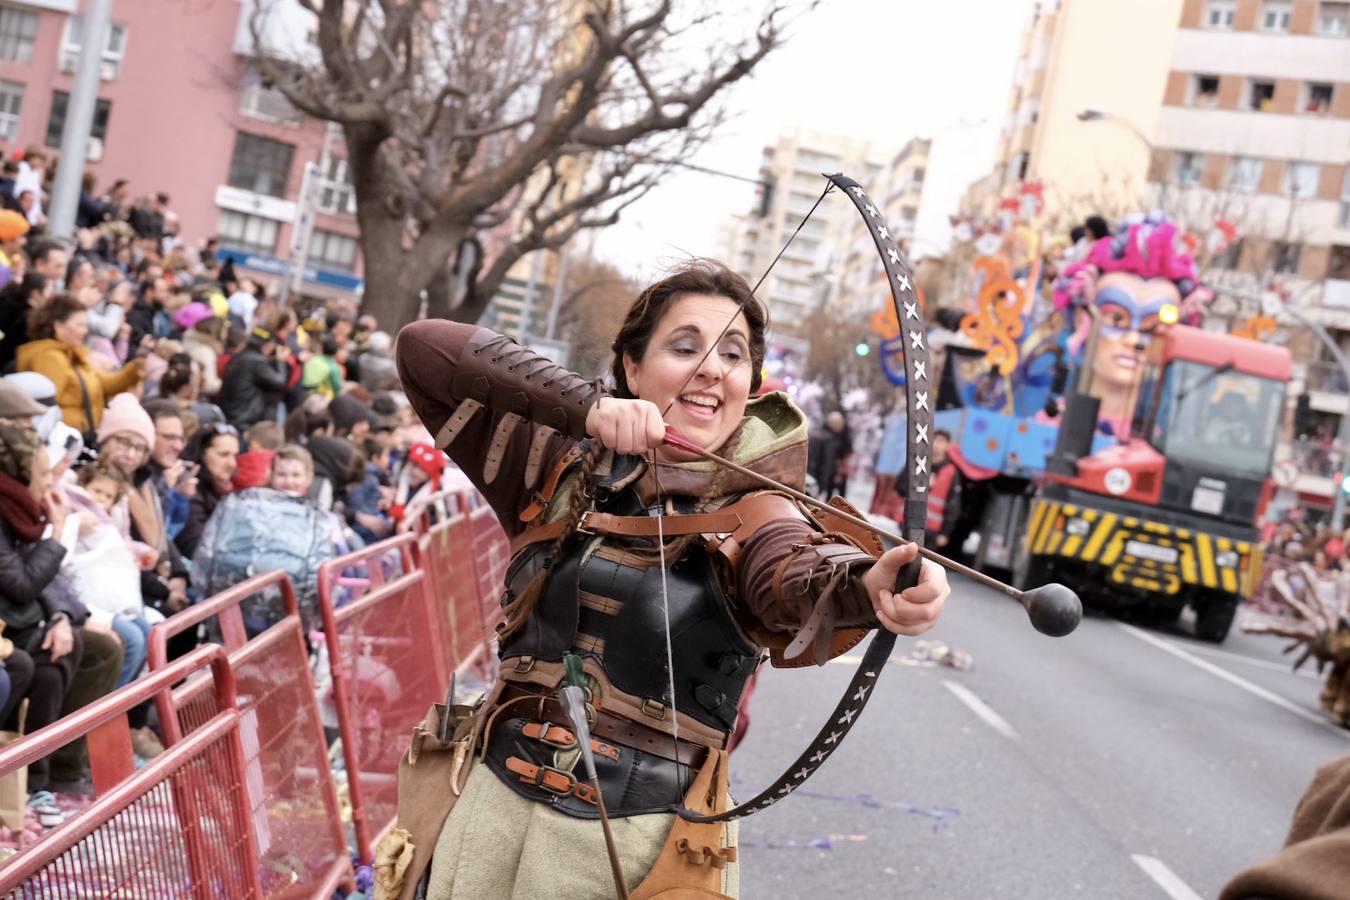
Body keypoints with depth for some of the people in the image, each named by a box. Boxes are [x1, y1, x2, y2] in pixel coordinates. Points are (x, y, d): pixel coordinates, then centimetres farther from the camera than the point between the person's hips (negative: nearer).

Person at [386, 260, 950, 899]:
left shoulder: (751, 511, -8)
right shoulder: (566, 472, 1)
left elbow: (800, 568, -31)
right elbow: (425, 350, -6)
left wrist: (869, 584, -56)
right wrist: (585, 405, -19)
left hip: (632, 839, -2)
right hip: (490, 802, 3)